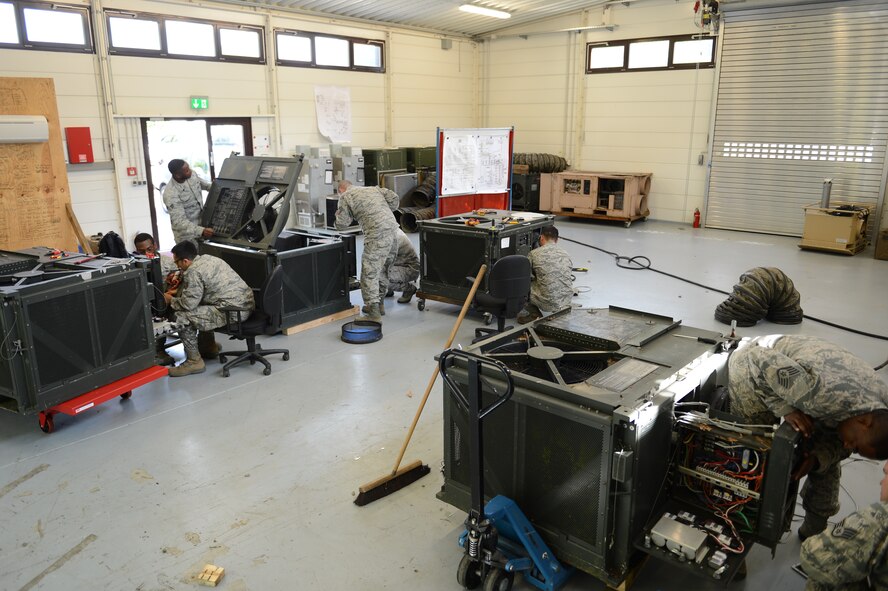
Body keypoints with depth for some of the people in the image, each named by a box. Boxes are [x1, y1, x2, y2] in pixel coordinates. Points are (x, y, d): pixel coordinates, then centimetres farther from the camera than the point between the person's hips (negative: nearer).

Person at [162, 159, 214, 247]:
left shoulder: (191, 175, -9)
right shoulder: (171, 194, -30)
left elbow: (204, 184, 16)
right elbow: (179, 222, -33)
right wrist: (201, 231, -44)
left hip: (201, 223, 6)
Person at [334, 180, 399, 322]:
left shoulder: (345, 197, 7)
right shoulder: (374, 189, 26)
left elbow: (341, 225, 7)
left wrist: (339, 215, 31)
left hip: (377, 234, -7)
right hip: (393, 230, 7)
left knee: (369, 273, -3)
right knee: (383, 270, 20)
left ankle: (374, 313, -6)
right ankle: (379, 304, 31)